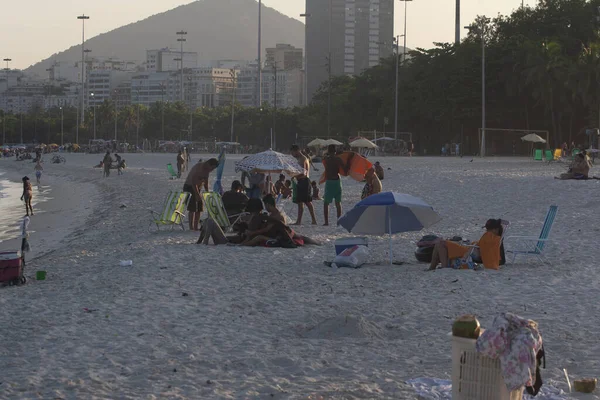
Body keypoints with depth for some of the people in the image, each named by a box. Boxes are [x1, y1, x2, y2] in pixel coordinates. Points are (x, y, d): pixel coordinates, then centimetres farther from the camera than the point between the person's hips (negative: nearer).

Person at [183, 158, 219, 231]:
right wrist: (197, 194, -29)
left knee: (199, 209, 4)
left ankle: (196, 227, 8)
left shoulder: (207, 170, 3)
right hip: (189, 187, -9)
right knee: (192, 209, -13)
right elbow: (193, 182, -28)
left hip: (196, 188, 9)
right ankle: (191, 227, -12)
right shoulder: (198, 168, -24)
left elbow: (206, 182, 14)